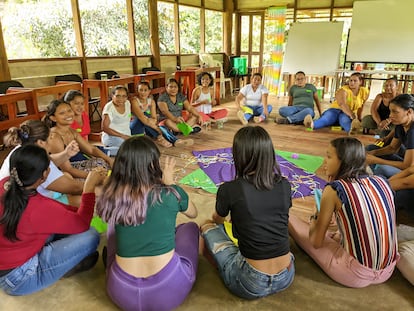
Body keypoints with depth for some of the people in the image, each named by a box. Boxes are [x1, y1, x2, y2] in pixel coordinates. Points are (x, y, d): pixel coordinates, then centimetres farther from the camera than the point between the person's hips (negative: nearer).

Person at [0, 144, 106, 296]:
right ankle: (59, 269, 9)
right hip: (17, 279, -8)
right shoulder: (38, 208, -33)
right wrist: (89, 187, -15)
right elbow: (82, 224, -17)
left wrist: (76, 209, 0)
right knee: (91, 236, -15)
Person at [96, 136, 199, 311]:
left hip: (122, 292, 2)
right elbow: (193, 213, 13)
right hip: (168, 289, -1)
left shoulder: (111, 197, -7)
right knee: (190, 227, 22)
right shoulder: (171, 193, -11)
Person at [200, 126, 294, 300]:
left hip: (251, 284, -4)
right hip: (286, 278, 5)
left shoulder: (229, 189, -15)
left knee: (208, 227, 16)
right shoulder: (284, 185, -4)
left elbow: (218, 220, 9)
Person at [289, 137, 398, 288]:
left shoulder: (334, 189, -16)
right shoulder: (382, 182, 0)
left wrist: (314, 220, 11)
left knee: (291, 219, 4)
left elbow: (316, 242, -9)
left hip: (354, 275, -6)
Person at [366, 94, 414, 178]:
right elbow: (392, 147, 11)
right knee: (370, 148, 8)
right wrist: (372, 153, -7)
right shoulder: (400, 125, -4)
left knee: (382, 169, -33)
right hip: (407, 162, 9)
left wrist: (376, 160, -22)